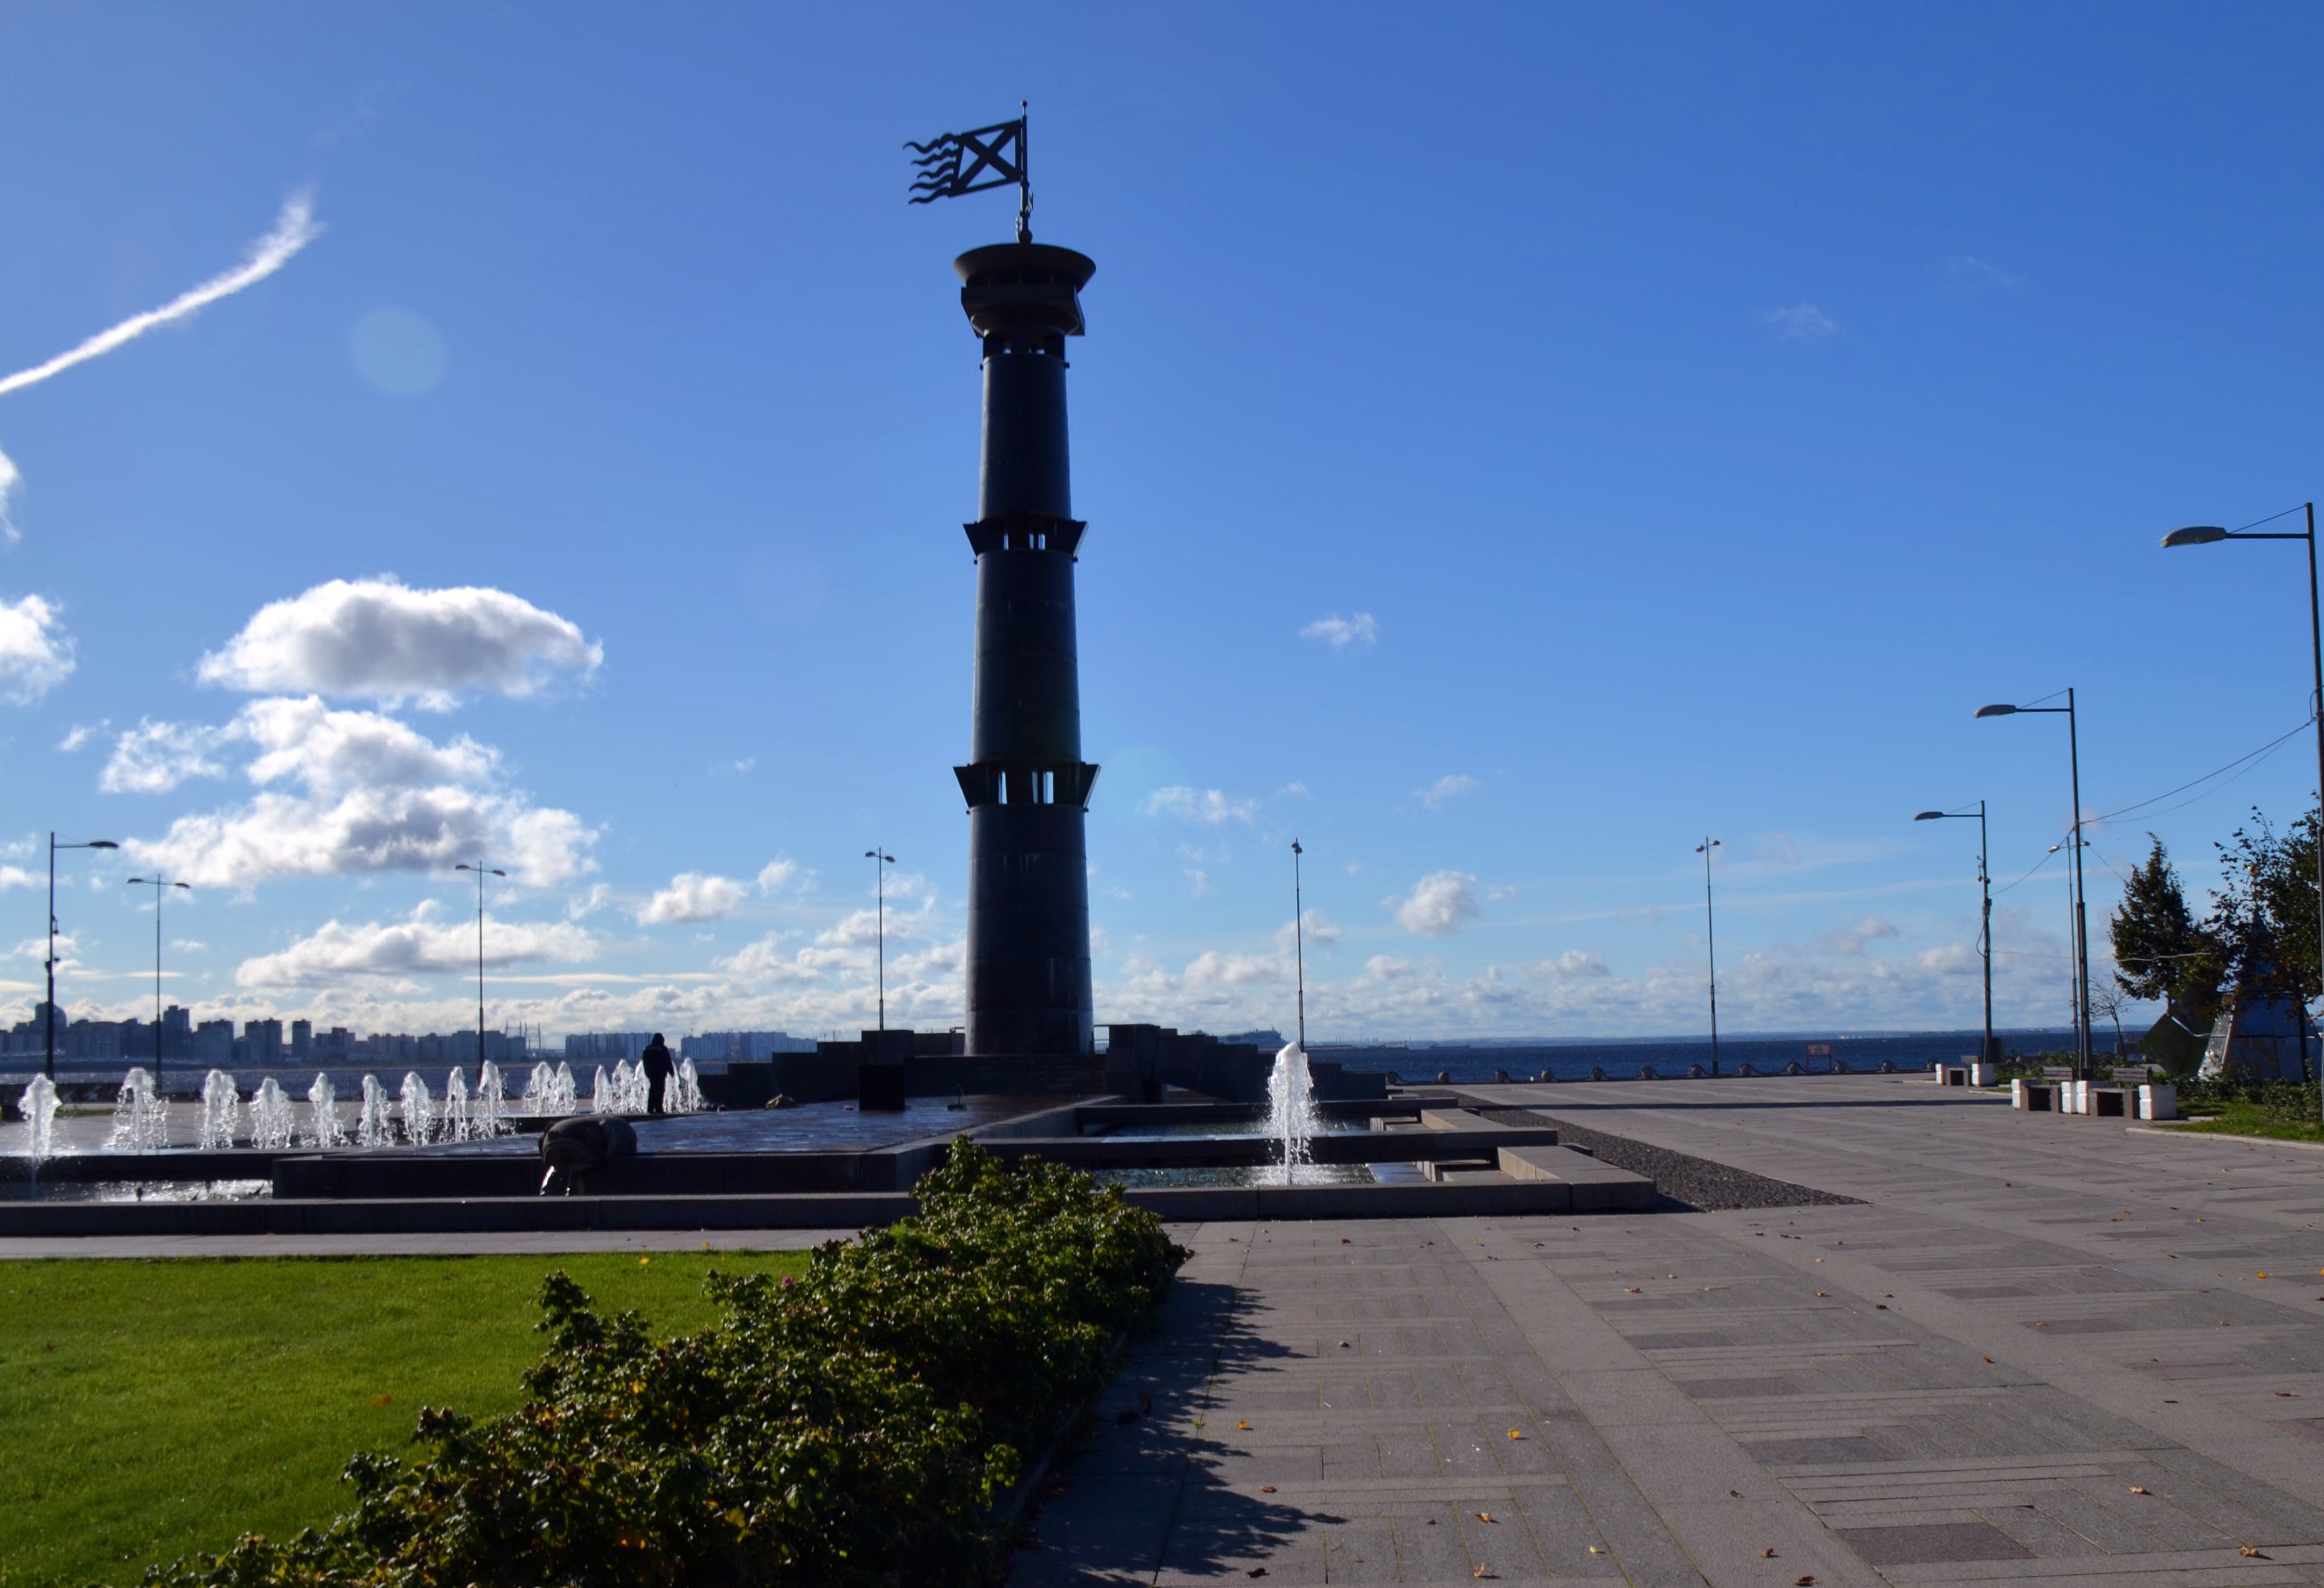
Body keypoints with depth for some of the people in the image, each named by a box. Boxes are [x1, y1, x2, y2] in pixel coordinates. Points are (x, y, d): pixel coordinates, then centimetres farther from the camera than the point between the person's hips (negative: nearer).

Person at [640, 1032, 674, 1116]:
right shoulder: (663, 1049, -7)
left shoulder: (648, 1048, 8)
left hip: (651, 1073, 5)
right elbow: (668, 1062, -7)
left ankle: (650, 1108, 5)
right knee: (660, 1090, -4)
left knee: (652, 1090, 10)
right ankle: (658, 1109, -10)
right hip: (661, 1074, -5)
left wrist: (647, 1072, 21)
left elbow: (645, 1061, 14)